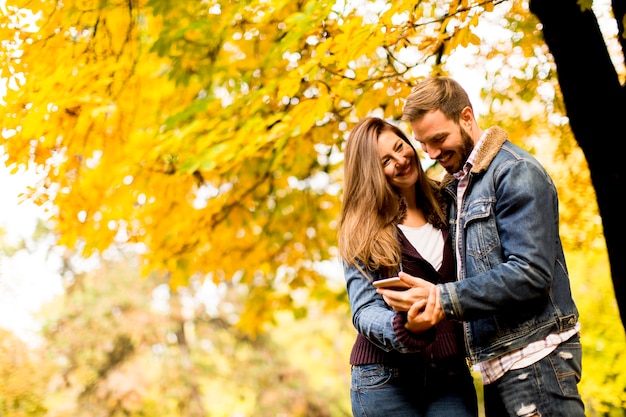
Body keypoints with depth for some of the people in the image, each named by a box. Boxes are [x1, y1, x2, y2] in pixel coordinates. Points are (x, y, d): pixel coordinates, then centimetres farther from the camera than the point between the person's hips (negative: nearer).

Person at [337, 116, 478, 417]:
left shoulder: (445, 206, 8)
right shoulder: (361, 231, -1)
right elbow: (364, 311, -8)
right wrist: (405, 327, -27)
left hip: (451, 376, 2)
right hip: (386, 379, -2)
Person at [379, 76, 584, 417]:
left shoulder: (515, 172, -10)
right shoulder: (455, 187, 16)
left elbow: (531, 273, -20)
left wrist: (444, 299, -22)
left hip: (534, 357, -8)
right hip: (497, 363, 8)